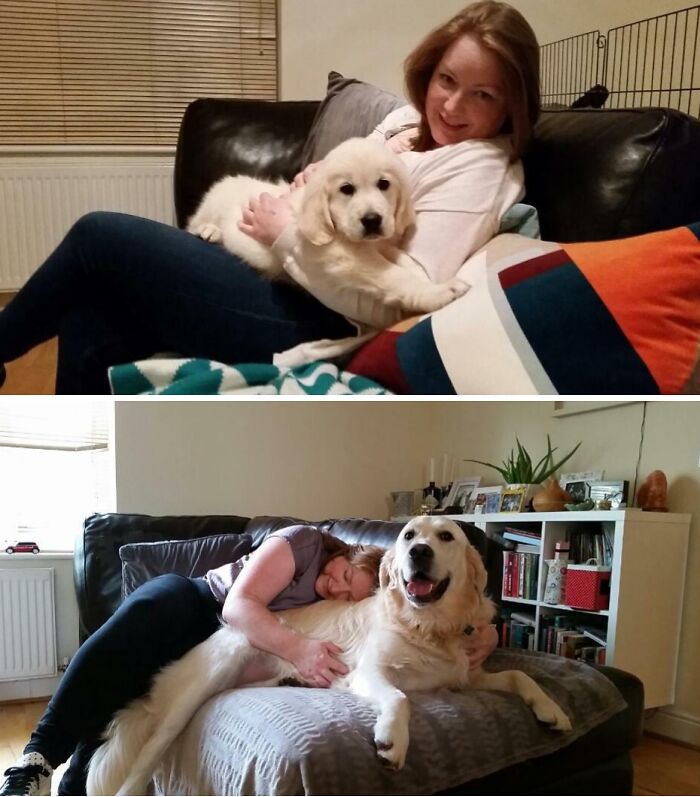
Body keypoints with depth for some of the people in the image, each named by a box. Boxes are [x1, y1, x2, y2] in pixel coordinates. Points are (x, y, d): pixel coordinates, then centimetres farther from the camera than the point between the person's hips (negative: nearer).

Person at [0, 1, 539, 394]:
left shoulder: (480, 168, -13)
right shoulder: (408, 120, 13)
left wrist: (286, 233, -14)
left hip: (316, 325, -9)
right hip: (287, 286, 9)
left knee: (100, 238, -9)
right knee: (93, 320, -1)